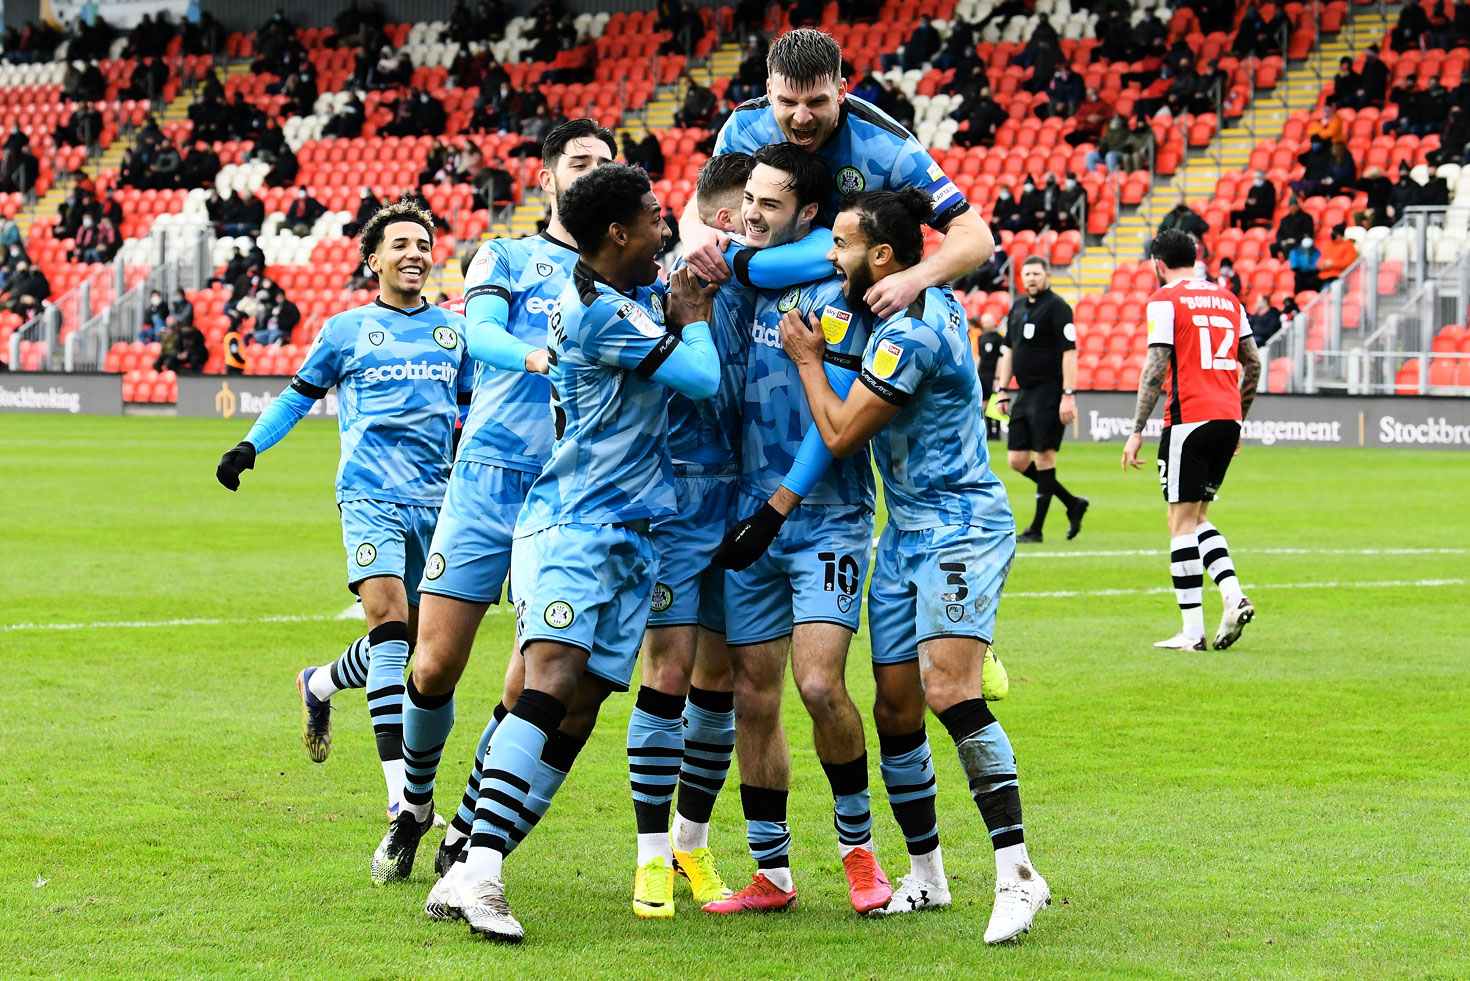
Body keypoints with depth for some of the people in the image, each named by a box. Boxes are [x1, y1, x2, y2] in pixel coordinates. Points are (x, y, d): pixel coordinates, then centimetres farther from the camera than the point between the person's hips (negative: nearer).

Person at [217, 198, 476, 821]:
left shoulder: (454, 331, 14)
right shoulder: (346, 331, 6)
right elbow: (299, 395, 15)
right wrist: (249, 447, 4)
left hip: (434, 500, 4)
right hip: (370, 495, -4)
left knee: (408, 639, 7)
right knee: (390, 621, -20)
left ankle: (319, 685, 39)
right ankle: (400, 788, -23)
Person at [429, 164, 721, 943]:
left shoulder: (636, 291, 13)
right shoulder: (598, 311, -15)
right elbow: (705, 378, -12)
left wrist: (687, 295, 15)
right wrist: (692, 315, 4)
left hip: (630, 538, 9)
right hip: (571, 526, -9)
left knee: (577, 715, -1)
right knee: (552, 682, -24)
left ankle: (471, 876, -3)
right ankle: (479, 871, -31)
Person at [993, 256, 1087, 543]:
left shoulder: (1057, 307, -9)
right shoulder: (1018, 307, 15)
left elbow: (1070, 352, -14)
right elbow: (1009, 350, 21)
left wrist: (1068, 395, -21)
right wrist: (1002, 389, 16)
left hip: (1049, 391, -8)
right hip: (1025, 393, 8)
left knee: (1044, 455, -7)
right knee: (1017, 460, 5)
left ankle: (1036, 529, -1)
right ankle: (1072, 503, 19)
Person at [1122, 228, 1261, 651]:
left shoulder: (1165, 300, -3)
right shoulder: (1227, 299, 16)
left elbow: (1156, 366, -11)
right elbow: (1253, 364, 17)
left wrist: (1137, 431, -10)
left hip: (1189, 418, -6)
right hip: (1228, 417, 6)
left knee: (1183, 520, -2)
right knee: (1197, 517, 17)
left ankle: (1192, 631, -5)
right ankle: (1233, 595, -3)